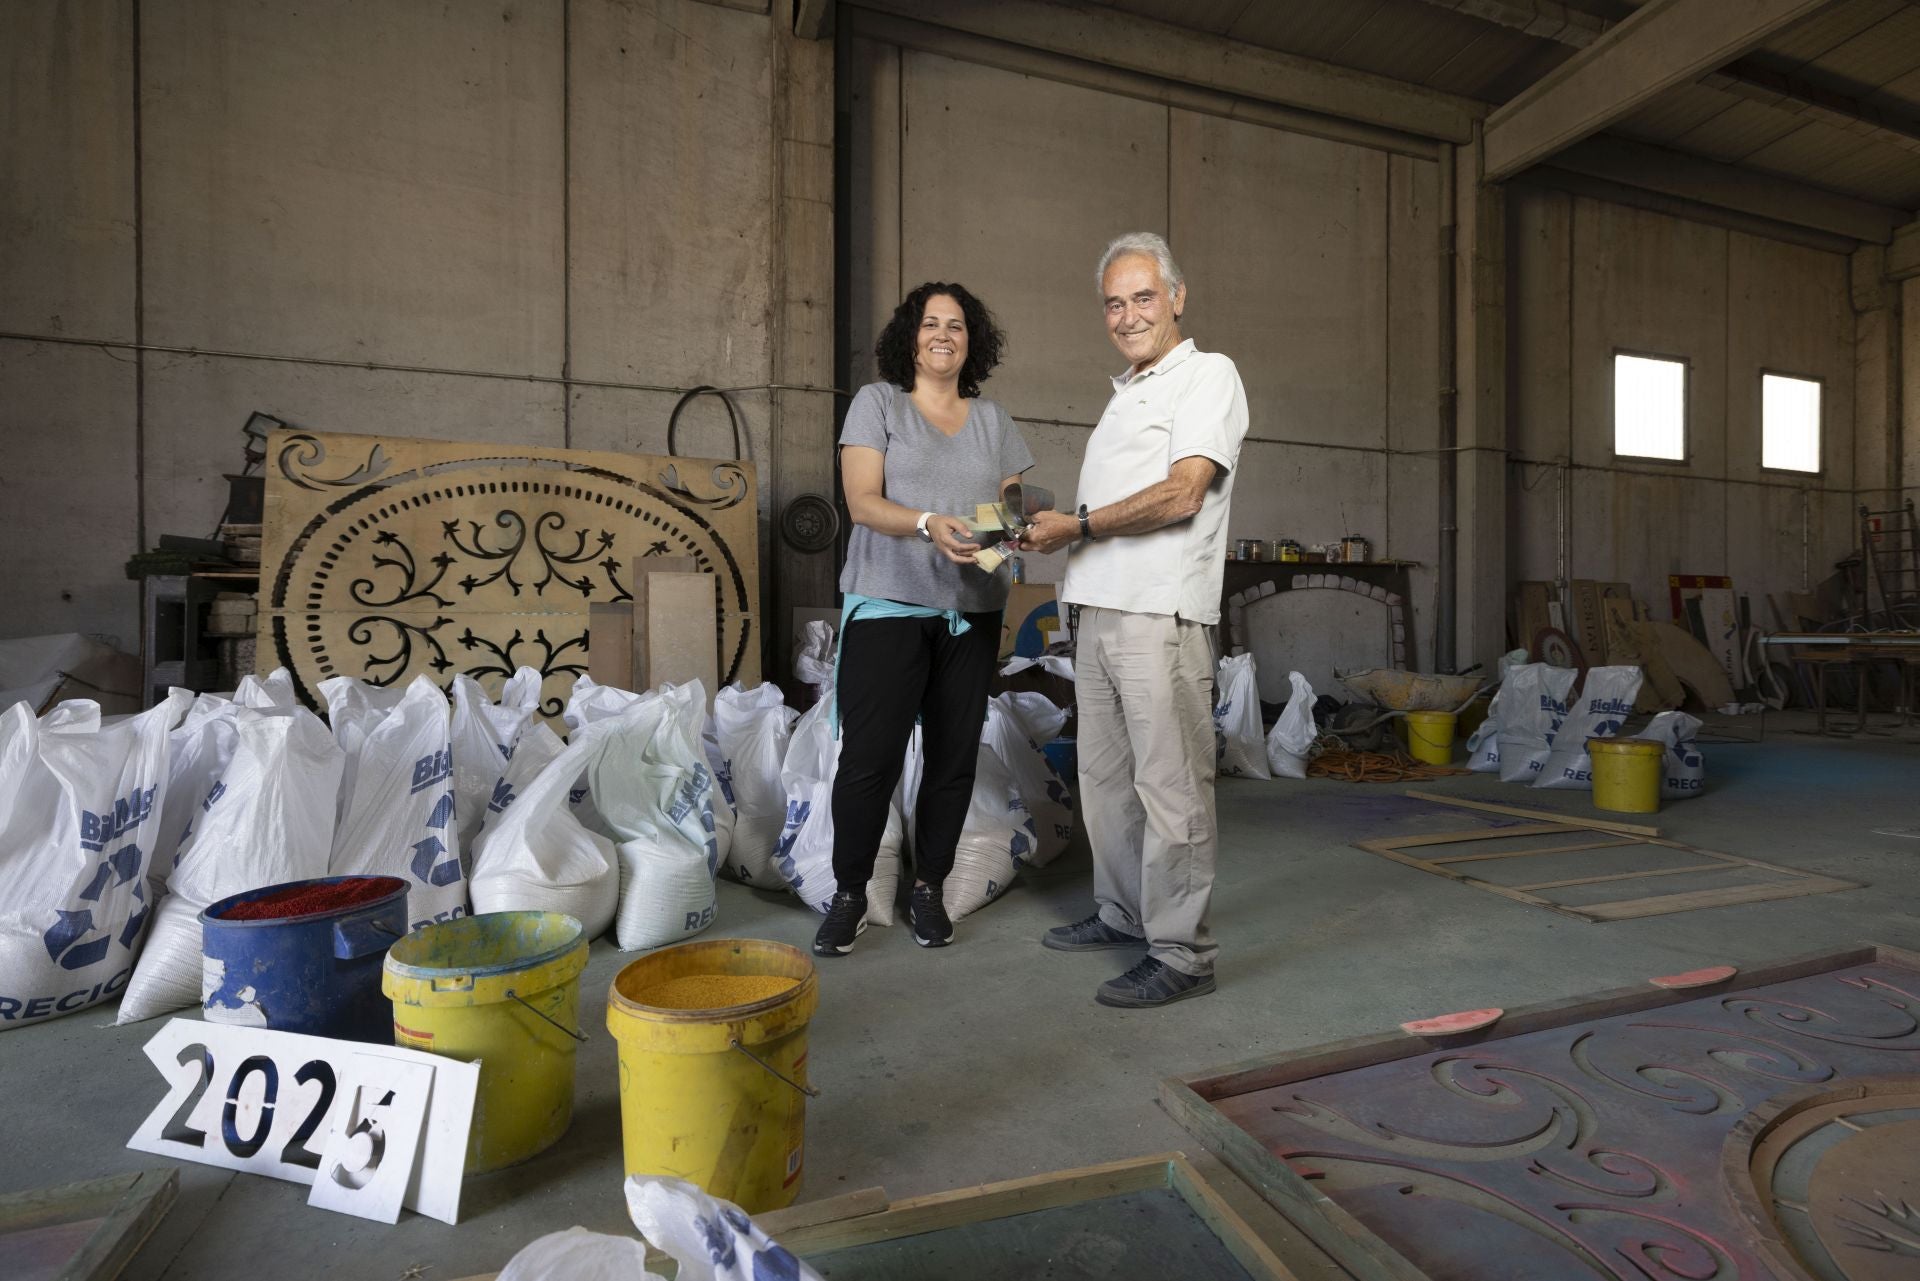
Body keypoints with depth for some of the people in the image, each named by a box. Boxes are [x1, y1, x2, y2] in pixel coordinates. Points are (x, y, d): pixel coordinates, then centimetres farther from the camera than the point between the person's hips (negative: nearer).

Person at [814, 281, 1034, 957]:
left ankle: (928, 889, 22)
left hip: (971, 610, 4)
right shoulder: (877, 402, 5)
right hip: (889, 604, -3)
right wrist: (928, 524, -25)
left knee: (954, 756, 5)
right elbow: (862, 501, -6)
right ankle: (849, 894, 12)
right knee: (870, 755, -6)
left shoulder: (992, 418, 16)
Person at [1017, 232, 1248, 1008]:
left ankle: (1181, 953, 5)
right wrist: (1043, 531, 7)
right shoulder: (1125, 394, 24)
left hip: (1161, 615, -8)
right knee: (1105, 776, 14)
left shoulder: (1209, 375, -1)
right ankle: (1123, 914, 29)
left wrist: (1076, 525, -9)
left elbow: (1180, 494, -14)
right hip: (1099, 613, 9)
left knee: (1169, 785, -5)